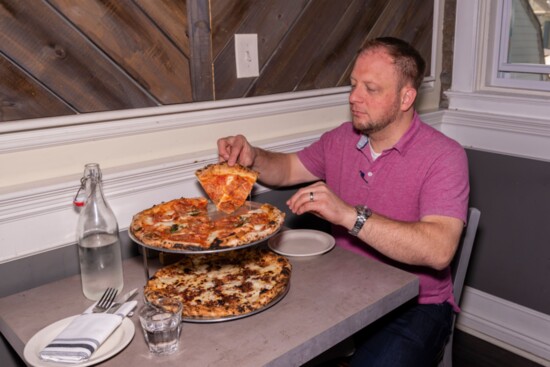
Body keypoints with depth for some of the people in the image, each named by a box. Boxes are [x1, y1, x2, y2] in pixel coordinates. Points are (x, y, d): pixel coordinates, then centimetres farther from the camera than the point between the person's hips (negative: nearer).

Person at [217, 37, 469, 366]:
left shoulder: (444, 156, -15)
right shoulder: (341, 139, 3)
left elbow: (439, 249, -28)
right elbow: (288, 169, 18)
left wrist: (349, 215, -34)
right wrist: (252, 157, -5)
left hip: (414, 306, -4)